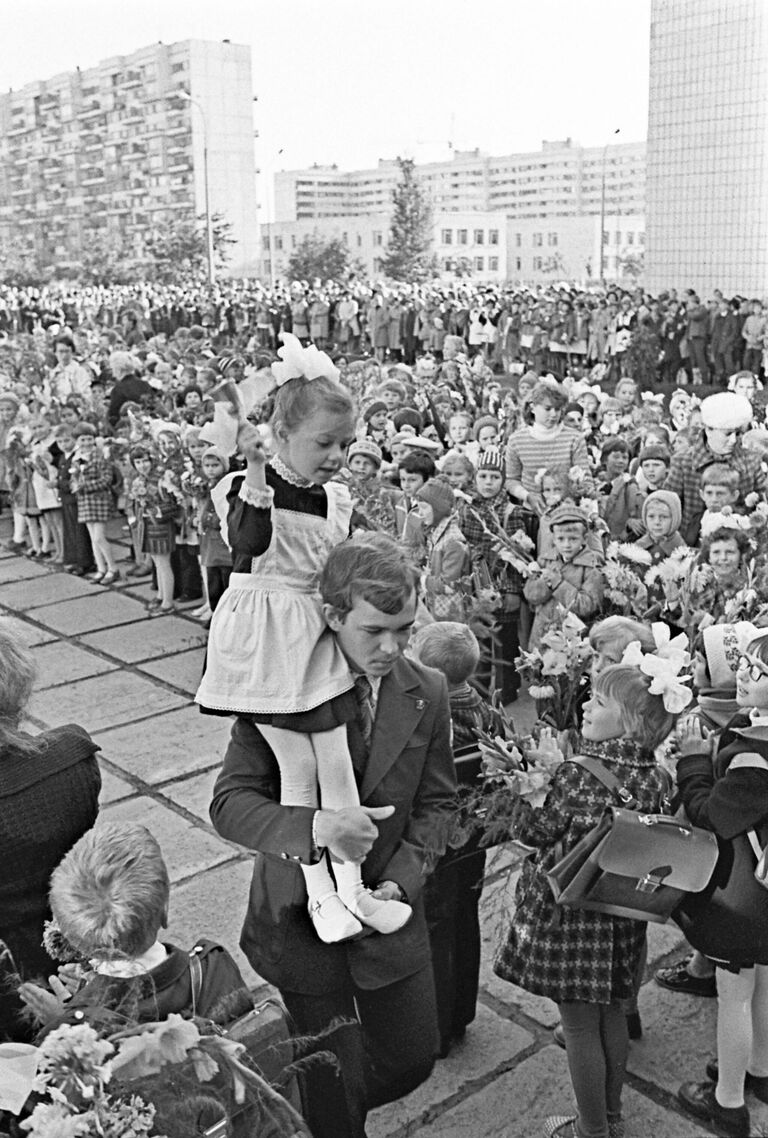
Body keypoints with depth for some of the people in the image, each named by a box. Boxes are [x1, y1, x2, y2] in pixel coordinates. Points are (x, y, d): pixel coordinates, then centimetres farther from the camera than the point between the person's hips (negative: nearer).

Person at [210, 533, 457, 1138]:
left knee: (413, 1060, 18)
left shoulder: (428, 693, -8)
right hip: (301, 916, -3)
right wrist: (314, 826, -37)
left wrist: (402, 880, -16)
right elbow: (230, 802, -20)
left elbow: (436, 803, 0)